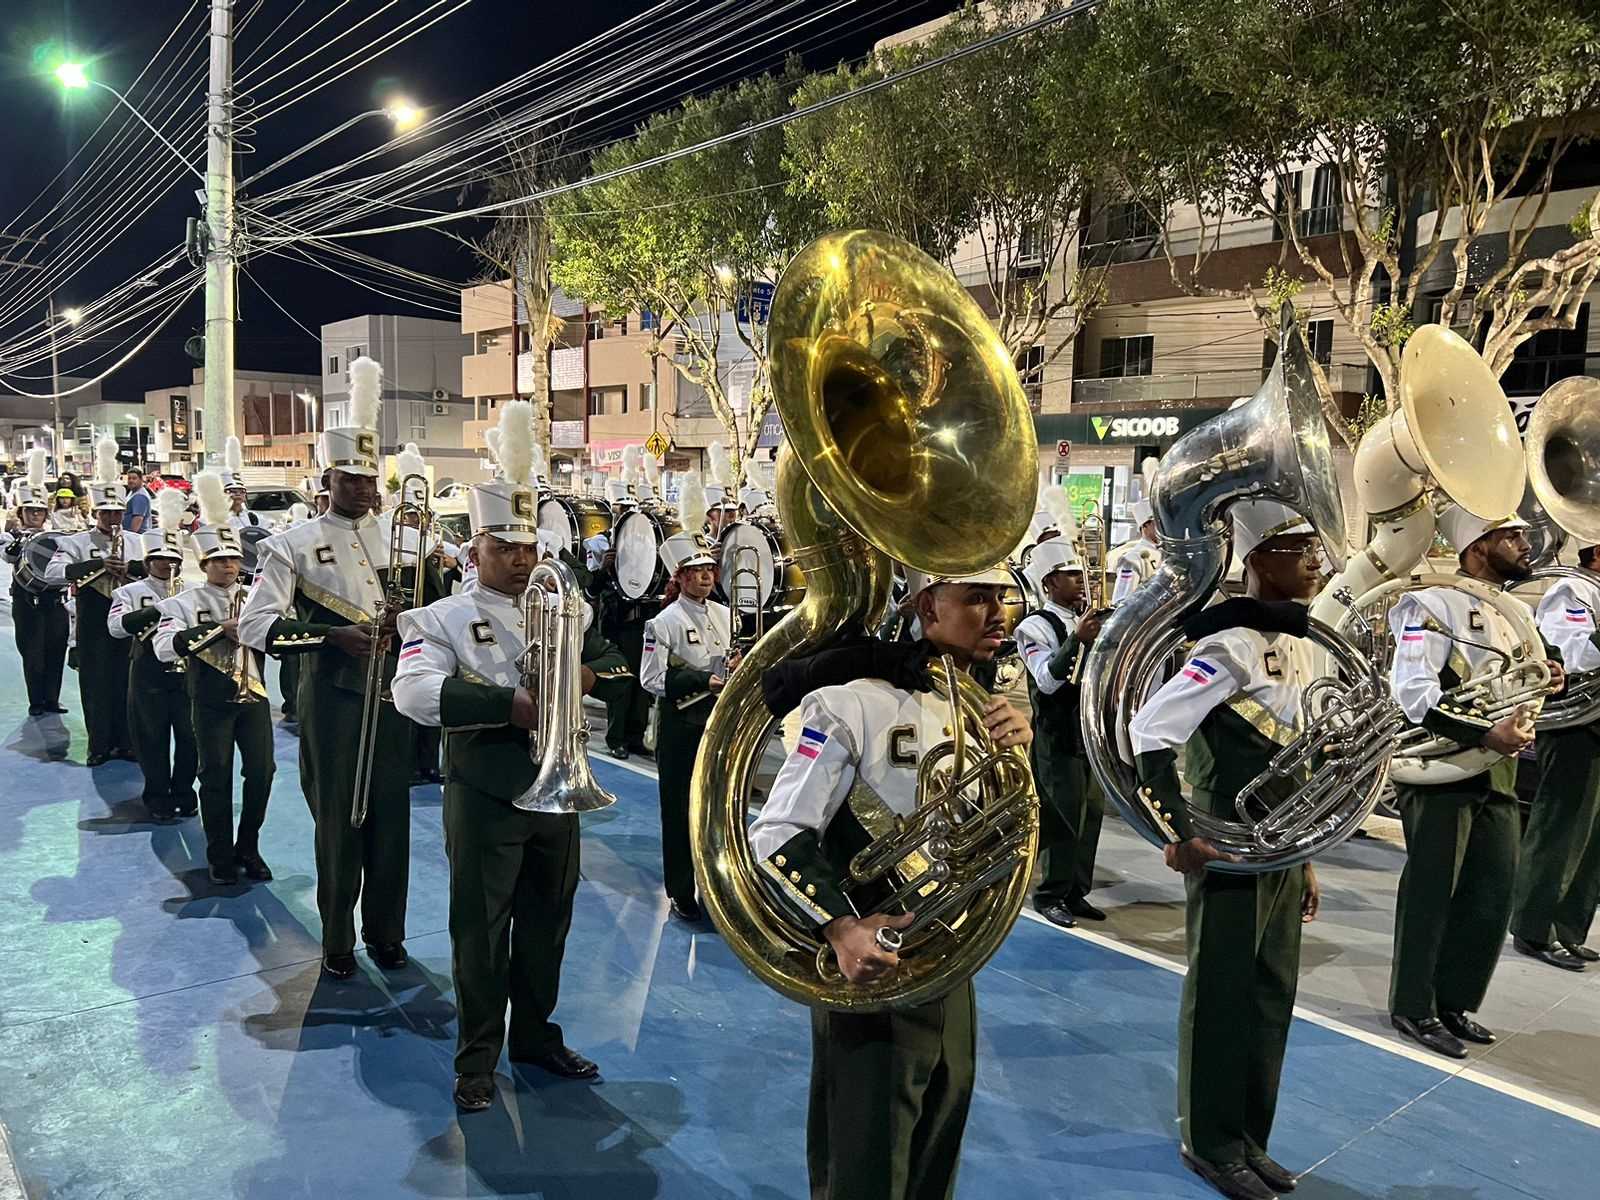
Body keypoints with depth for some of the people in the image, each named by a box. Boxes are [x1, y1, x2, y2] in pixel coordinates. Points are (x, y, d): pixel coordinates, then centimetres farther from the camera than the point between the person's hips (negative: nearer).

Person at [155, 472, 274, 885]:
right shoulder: (185, 602, -2)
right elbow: (165, 646, -18)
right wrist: (219, 630, -26)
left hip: (253, 695, 3)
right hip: (211, 701, -3)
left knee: (262, 770, 2)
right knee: (217, 776, 4)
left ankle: (248, 848, 19)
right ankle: (221, 856, 17)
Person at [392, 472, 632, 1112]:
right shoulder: (444, 618, -5)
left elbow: (617, 662, 10)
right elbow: (413, 691, -22)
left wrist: (589, 673, -14)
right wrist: (510, 705, -30)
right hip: (485, 797, -5)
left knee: (547, 924, 16)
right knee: (480, 931, 5)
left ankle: (536, 1035, 34)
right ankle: (476, 1059, 21)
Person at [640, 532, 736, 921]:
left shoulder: (725, 615, 7)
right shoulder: (665, 621, -11)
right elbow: (652, 678, -15)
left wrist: (738, 666, -6)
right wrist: (703, 680, -21)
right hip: (682, 725, -5)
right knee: (680, 808, 5)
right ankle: (682, 893, 17)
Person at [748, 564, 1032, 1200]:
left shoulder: (988, 704, 5)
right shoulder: (857, 698, -18)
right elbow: (776, 835, -19)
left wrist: (1024, 751, -11)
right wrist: (841, 927, -33)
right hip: (873, 964, -7)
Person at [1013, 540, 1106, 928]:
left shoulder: (1085, 620, 13)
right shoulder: (1036, 626, -10)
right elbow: (1048, 679, -24)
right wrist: (1076, 639, -31)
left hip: (1092, 731, 8)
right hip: (1058, 738, -8)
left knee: (1091, 812, 11)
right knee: (1063, 817, -4)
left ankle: (1076, 892, 24)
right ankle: (1050, 896, 10)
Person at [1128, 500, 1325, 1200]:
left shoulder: (1307, 647, 9)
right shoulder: (1233, 645, -19)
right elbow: (1149, 730, -25)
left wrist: (1307, 857, 18)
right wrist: (1179, 837, -25)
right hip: (1230, 855, -8)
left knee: (1272, 997, 16)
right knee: (1221, 1000, 6)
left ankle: (1249, 1138, 33)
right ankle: (1210, 1144, 24)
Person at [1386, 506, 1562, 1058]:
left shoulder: (1514, 609, 16)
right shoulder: (1435, 602, -13)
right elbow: (1412, 694, -21)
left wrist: (1543, 681, 5)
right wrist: (1486, 735, -24)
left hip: (1497, 775, 9)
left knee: (1493, 893, 12)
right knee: (1431, 890, 2)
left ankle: (1453, 1002, 28)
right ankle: (1412, 1007, 17)